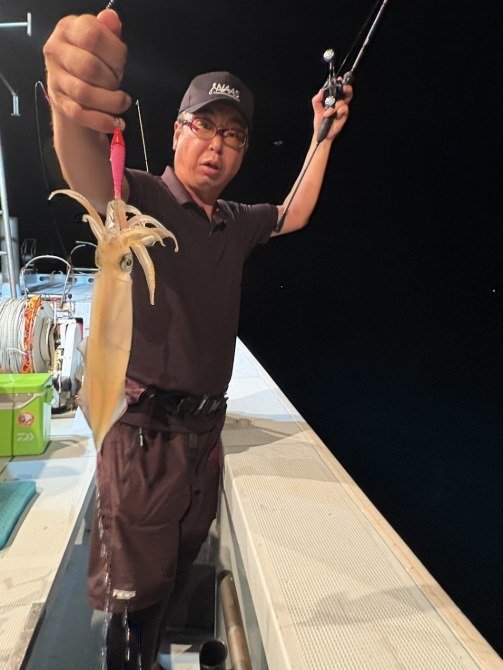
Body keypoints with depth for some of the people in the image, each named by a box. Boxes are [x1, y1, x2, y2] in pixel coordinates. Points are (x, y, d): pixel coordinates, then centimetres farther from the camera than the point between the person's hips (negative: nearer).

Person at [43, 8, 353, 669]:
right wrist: (71, 107, -56)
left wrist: (323, 135, 26)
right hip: (144, 433, -7)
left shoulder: (236, 222, 12)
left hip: (205, 428, 7)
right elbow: (90, 175, -34)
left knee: (178, 570, 23)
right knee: (134, 585, 6)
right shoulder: (144, 200, -11)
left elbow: (294, 214, 29)